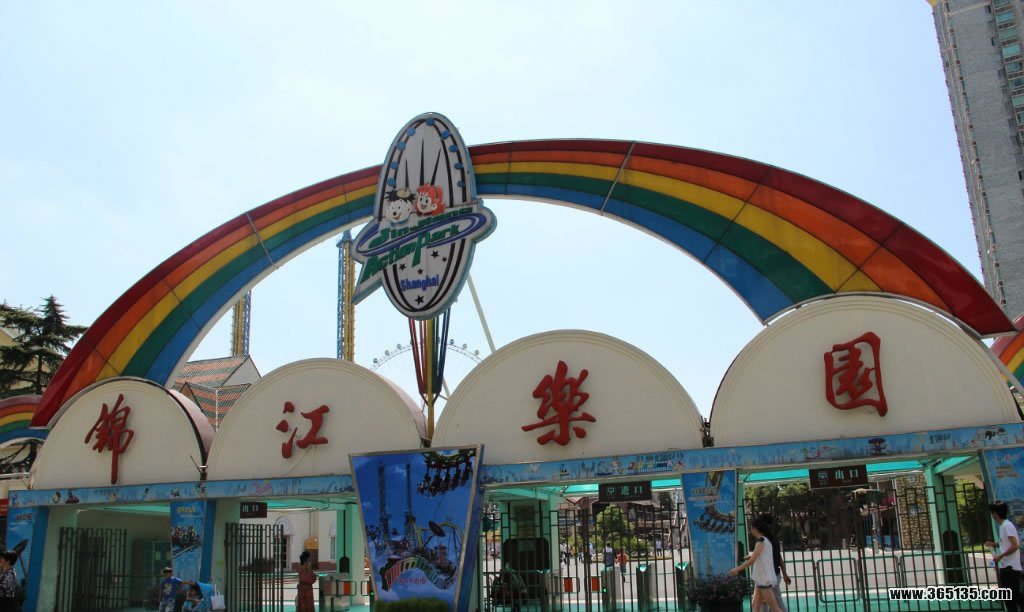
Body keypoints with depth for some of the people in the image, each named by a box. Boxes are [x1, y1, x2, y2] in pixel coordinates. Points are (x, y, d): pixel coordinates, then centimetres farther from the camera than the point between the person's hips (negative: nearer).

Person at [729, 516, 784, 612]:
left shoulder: (761, 541, -14)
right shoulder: (765, 541, 13)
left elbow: (751, 561, -19)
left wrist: (737, 569, -13)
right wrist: (752, 557, 11)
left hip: (764, 580, -9)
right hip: (761, 579, 9)